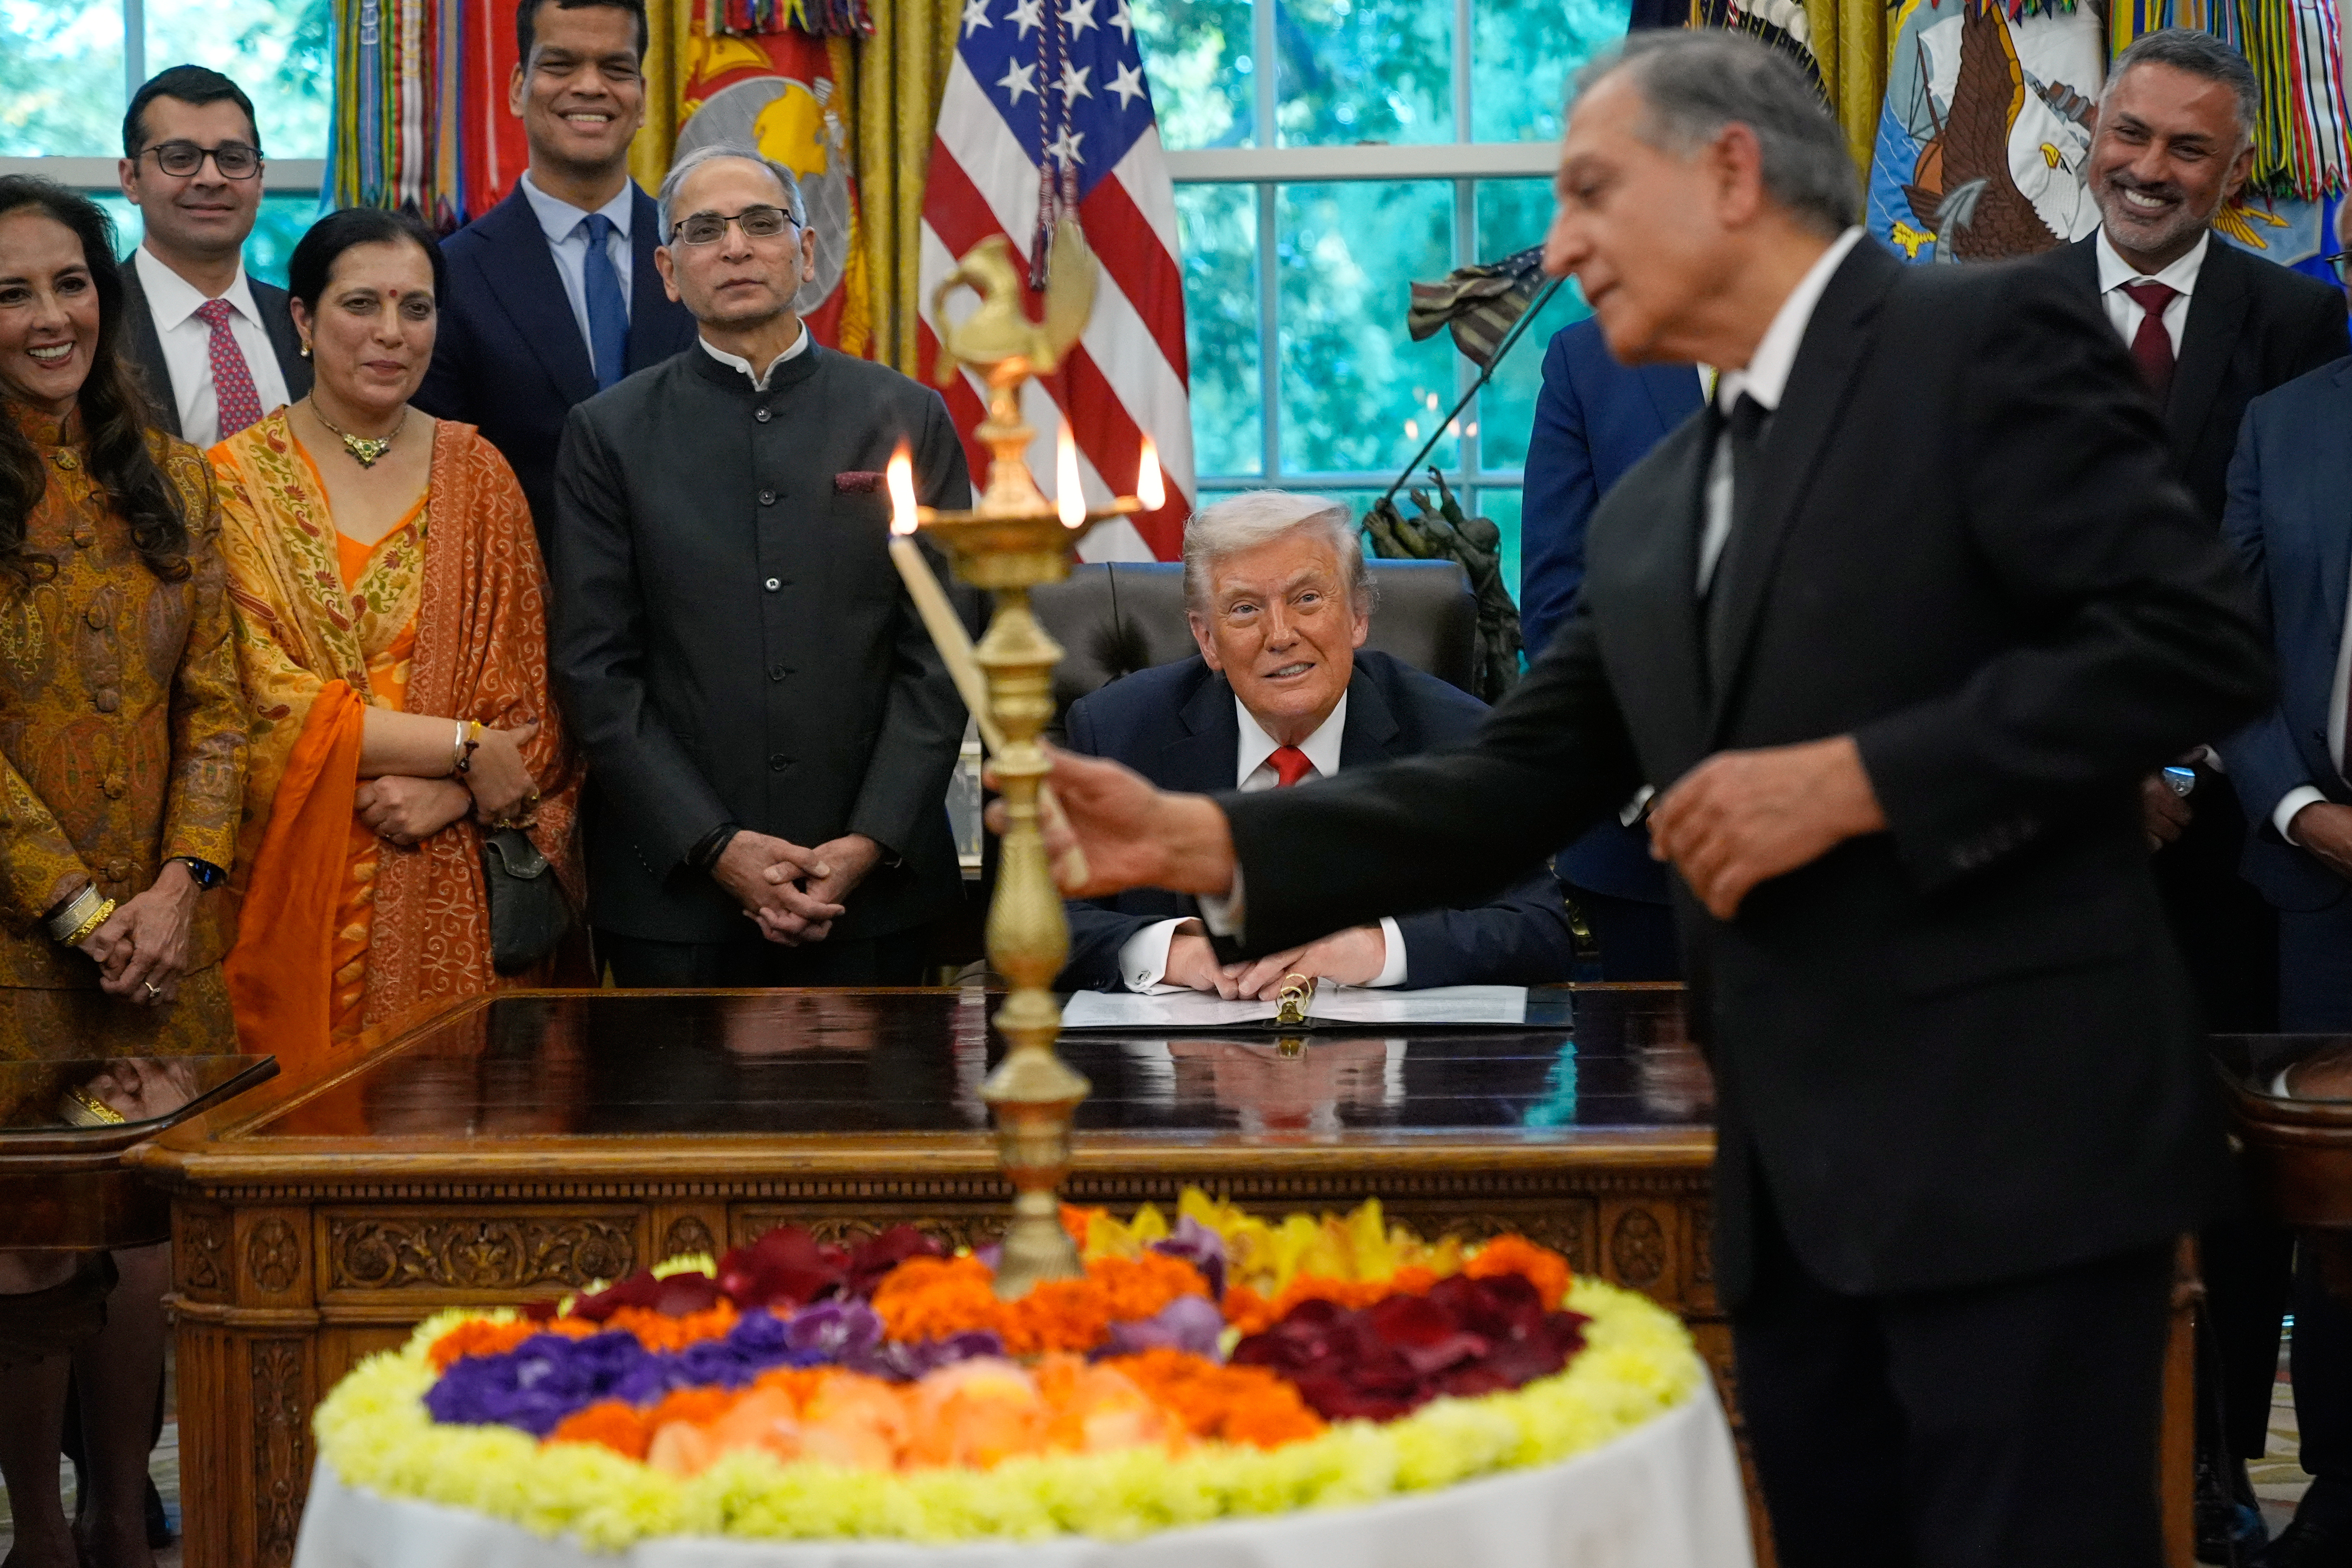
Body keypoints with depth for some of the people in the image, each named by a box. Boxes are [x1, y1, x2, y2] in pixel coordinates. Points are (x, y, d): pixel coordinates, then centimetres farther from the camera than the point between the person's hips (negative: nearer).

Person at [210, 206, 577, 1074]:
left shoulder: (476, 472, 10)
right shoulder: (237, 479, 1)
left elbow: (529, 693, 8)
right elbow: (266, 697, -7)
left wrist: (449, 795, -10)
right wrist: (462, 747, -10)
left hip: (454, 896, 2)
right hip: (298, 884, -2)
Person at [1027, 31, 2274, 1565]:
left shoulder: (1992, 339, -5)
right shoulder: (1648, 514, 17)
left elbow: (2196, 640, -14)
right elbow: (1516, 787, 13)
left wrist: (1855, 780, -16)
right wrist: (1207, 839, 2)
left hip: (2008, 1138, -7)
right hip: (1795, 1174, 8)